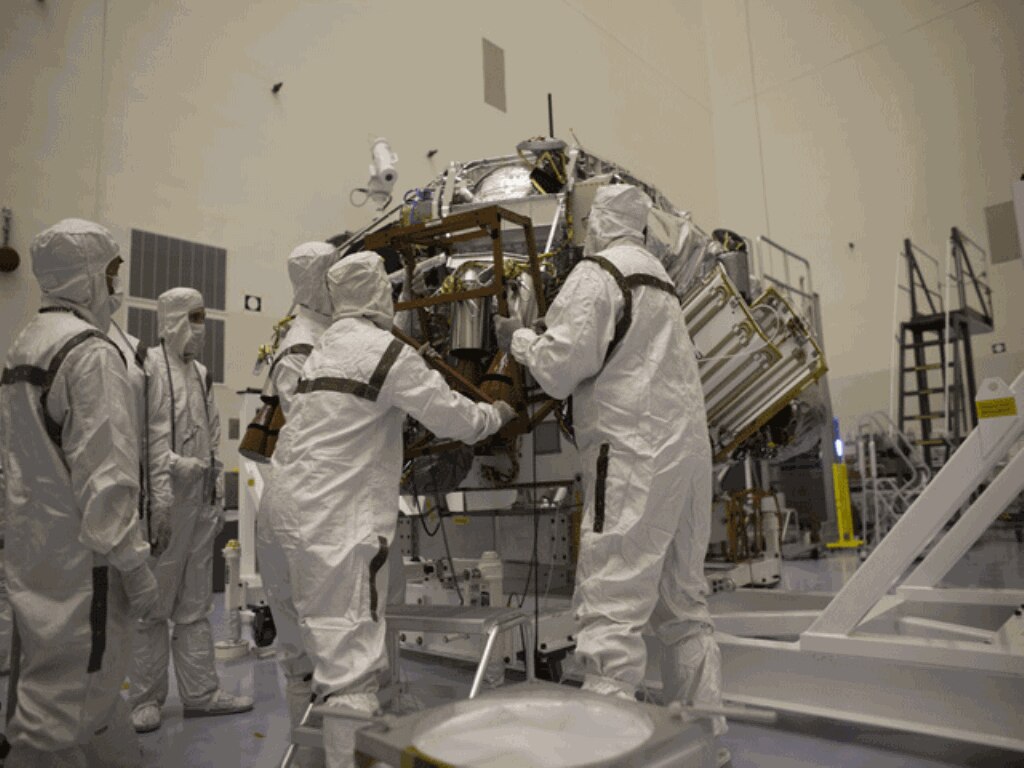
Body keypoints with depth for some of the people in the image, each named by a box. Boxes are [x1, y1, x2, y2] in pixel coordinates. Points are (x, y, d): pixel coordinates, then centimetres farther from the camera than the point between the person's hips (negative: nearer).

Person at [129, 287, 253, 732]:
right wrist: (173, 463, -20)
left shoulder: (201, 374, 16)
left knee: (195, 606, 13)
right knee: (153, 604, 3)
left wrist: (218, 495, 15)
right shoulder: (147, 366, -6)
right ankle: (146, 699, 17)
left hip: (200, 502, 7)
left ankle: (200, 692, 22)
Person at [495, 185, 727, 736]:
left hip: (633, 454, -9)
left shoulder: (597, 272, -6)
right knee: (683, 602, 17)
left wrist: (519, 338, 6)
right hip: (686, 449, 9)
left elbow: (561, 363, -12)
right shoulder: (658, 275, 22)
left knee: (610, 607, -8)